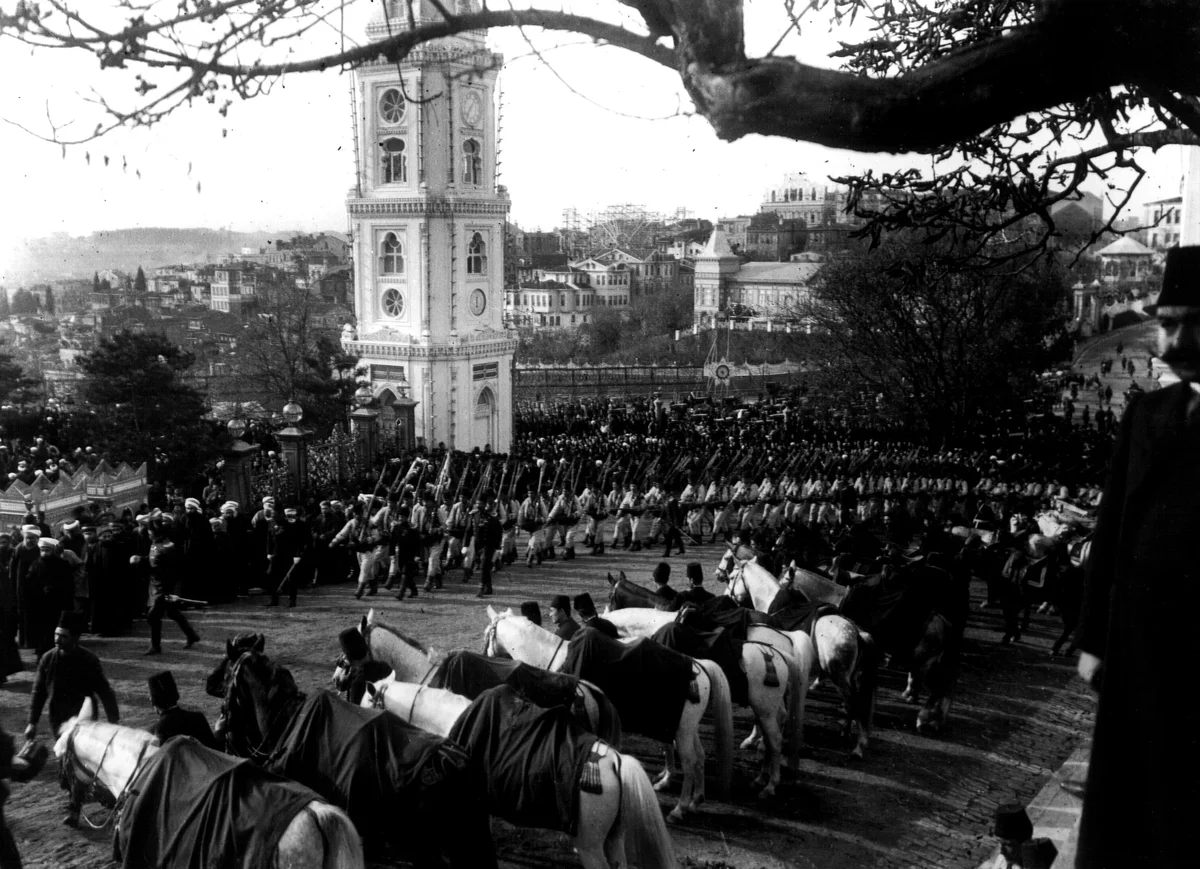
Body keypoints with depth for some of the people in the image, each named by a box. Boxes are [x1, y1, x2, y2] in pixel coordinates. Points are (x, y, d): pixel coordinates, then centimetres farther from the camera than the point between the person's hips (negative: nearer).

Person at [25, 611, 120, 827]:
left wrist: (114, 721, -10)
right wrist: (32, 722, 0)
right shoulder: (48, 659, -6)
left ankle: (74, 808, -2)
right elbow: (38, 692, 3)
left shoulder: (88, 661, -14)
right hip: (59, 721, 3)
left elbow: (104, 692, -9)